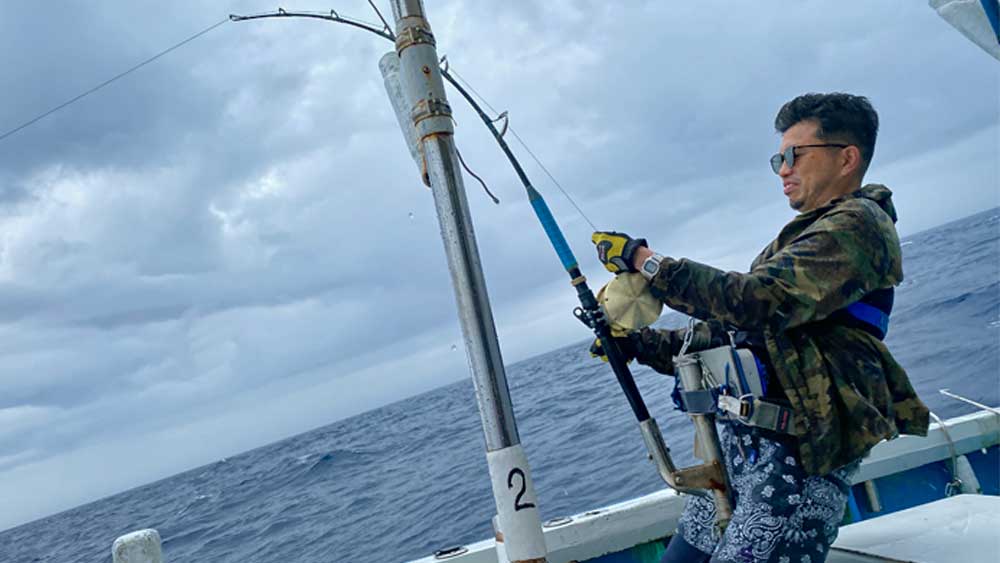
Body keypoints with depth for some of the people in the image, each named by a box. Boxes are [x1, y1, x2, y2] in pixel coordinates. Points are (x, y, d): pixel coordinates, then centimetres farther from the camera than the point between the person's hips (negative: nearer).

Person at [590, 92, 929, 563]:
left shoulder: (858, 223, -7)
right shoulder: (805, 235, 24)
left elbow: (756, 303, -22)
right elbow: (730, 334, 23)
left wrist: (645, 261, -16)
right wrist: (637, 343, 14)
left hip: (797, 452, -9)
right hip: (742, 441, 9)